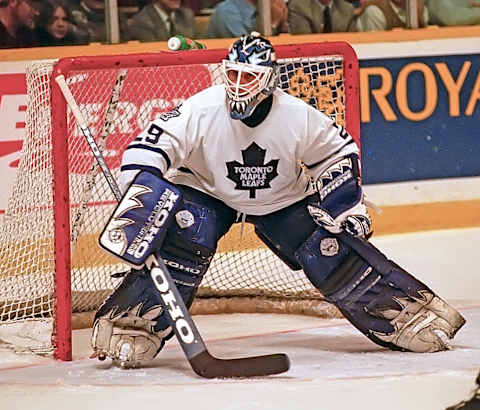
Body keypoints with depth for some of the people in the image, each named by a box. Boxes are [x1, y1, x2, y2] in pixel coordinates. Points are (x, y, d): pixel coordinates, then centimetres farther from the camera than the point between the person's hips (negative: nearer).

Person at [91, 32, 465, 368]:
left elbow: (339, 153, -5)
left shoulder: (298, 117, -23)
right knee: (184, 242, -30)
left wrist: (347, 205, -10)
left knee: (333, 252, -10)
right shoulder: (200, 111, -30)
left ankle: (412, 313, 3)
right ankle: (131, 327, -22)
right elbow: (146, 151, -29)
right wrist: (136, 201, -42)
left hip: (282, 200, 1)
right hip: (206, 194, -1)